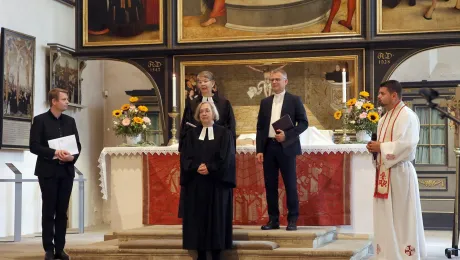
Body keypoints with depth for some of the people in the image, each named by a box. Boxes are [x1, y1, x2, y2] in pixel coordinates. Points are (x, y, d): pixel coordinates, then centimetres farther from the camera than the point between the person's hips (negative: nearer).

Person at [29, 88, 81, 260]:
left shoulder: (70, 121, 11)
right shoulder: (40, 120, -3)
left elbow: (77, 145, 10)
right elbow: (34, 146, -10)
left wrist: (72, 157, -11)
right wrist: (55, 153, -21)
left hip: (66, 171, 4)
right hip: (48, 171, -4)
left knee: (62, 211, 5)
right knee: (49, 211, 0)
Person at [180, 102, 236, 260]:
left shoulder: (224, 133, 4)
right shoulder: (191, 134, 11)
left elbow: (226, 158, -5)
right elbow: (185, 157, 3)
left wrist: (210, 168, -15)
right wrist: (197, 168, -15)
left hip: (217, 183, -2)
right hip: (196, 184, 2)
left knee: (217, 218, -2)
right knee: (198, 217, 0)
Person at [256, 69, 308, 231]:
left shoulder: (294, 100, 2)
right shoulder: (265, 102, 13)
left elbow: (303, 122, -2)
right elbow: (260, 127, 12)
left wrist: (287, 135, -15)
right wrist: (259, 150, 3)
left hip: (286, 147, -4)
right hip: (268, 147, 4)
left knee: (290, 184, -3)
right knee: (270, 184, 5)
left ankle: (292, 220, 3)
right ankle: (273, 219, 11)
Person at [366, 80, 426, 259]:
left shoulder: (407, 116, -12)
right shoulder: (385, 118, 16)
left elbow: (406, 144, -22)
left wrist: (380, 147, -15)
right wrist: (375, 147, 0)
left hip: (399, 172, -9)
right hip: (384, 171, 9)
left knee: (402, 216, -3)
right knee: (386, 217, 10)